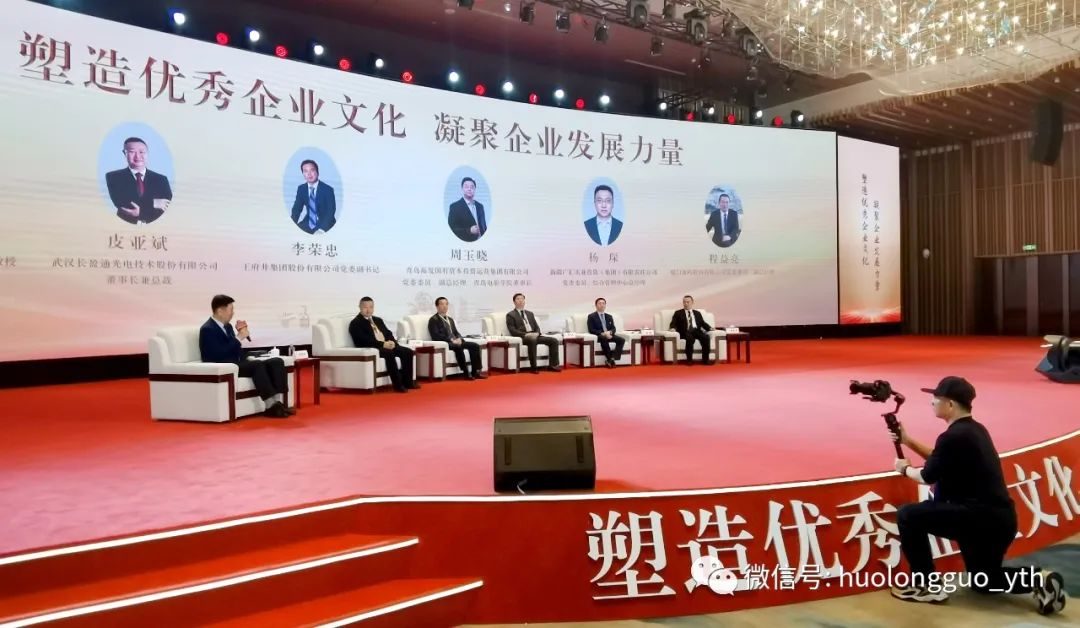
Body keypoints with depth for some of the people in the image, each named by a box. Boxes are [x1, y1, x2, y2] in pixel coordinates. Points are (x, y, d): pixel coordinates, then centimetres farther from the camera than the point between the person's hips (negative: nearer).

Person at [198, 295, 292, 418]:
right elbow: (218, 355, -21)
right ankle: (271, 406, -32)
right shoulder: (207, 329, -8)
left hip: (238, 363, 9)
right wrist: (239, 337, -16)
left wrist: (243, 334, 2)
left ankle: (279, 403, -22)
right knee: (257, 364, -33)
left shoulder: (228, 326, 19)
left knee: (277, 361, -9)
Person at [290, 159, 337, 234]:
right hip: (308, 224, 5)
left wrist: (322, 229, -32)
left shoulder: (328, 189, -12)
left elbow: (330, 211, -18)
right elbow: (297, 208, 2)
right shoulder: (301, 188, 2)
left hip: (325, 224, -5)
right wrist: (292, 225, -18)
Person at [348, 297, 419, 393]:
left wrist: (392, 342, -7)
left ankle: (407, 381, -11)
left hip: (387, 345, 8)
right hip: (371, 349, -7)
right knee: (389, 353, -36)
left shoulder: (378, 320, 24)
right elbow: (364, 340, -14)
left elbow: (388, 333, 18)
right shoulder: (355, 323, -1)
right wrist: (382, 344, -23)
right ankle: (398, 384, -33)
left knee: (408, 352, -12)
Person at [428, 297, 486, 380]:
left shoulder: (450, 319, 25)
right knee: (458, 347, -37)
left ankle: (475, 371, -17)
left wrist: (459, 339, -3)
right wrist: (451, 340, -20)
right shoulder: (433, 320, 0)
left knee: (475, 345, -13)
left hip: (455, 342, 8)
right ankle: (466, 373, -34)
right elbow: (436, 336, -12)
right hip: (444, 343, -8)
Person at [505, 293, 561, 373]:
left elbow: (536, 327, 19)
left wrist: (536, 333, -6)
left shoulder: (530, 313, 25)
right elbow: (512, 330, -6)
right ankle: (533, 367, -36)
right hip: (522, 337, -6)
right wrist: (525, 334, -20)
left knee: (554, 341, -12)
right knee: (532, 340, -41)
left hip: (534, 336, 6)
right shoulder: (510, 315, 6)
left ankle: (553, 365, -12)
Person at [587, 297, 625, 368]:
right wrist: (602, 333, -19)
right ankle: (609, 359, -38)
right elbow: (591, 330, -6)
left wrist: (609, 332, -12)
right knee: (604, 338, -41)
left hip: (609, 335, 5)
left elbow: (613, 328, 13)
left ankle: (613, 358, -33)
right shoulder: (591, 316, 5)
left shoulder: (609, 316, 21)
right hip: (598, 336, -5)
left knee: (622, 339, -24)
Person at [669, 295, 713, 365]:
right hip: (685, 332, -3)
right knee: (690, 338, -38)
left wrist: (710, 328, 0)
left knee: (706, 337, -29)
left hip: (697, 331, 3)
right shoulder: (678, 313, 18)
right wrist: (672, 328, -16)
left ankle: (705, 359, -26)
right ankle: (689, 360, -33)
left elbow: (703, 323, 20)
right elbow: (673, 323, 7)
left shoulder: (697, 313, 27)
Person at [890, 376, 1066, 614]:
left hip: (981, 518, -10)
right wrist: (908, 441, 19)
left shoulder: (953, 436, -17)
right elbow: (941, 460, 22)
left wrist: (905, 469, 12)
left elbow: (927, 477, -7)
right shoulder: (975, 429, 12)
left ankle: (925, 586, -2)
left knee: (908, 516, -7)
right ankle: (1039, 579, 8)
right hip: (1001, 519, 10)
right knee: (982, 582, 27)